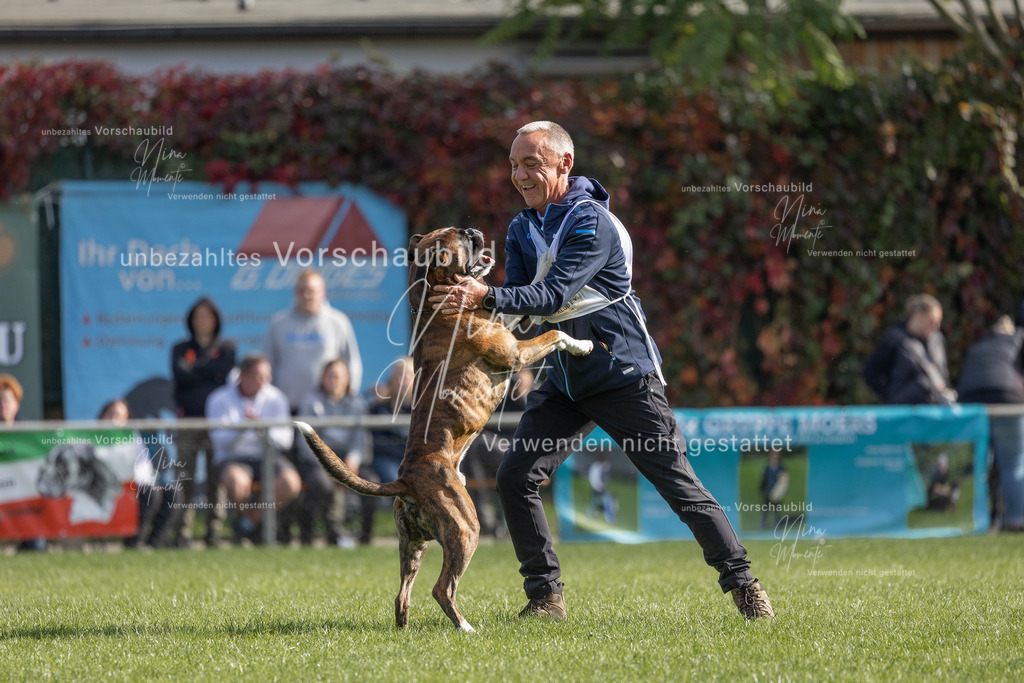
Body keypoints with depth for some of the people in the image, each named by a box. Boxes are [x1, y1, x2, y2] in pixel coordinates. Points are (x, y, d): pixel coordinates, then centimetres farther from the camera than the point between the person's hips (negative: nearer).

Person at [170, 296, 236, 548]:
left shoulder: (226, 348, 13)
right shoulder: (181, 349, 15)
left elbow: (225, 370, -6)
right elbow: (180, 375, -3)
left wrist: (195, 369, 0)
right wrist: (210, 372, -2)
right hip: (188, 419, 1)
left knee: (216, 478, -4)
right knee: (185, 478, -6)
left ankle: (214, 532, -2)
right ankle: (182, 533, -6)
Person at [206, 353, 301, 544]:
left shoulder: (275, 398, 4)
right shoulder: (219, 400, -2)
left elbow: (285, 440, -3)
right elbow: (220, 441, -10)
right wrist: (242, 427, -27)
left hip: (267, 457, 3)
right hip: (232, 459, -3)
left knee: (291, 483, -29)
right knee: (236, 481, -39)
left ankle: (250, 520, -4)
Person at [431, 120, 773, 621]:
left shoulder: (591, 222, -18)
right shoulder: (521, 230, 8)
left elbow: (554, 295, -28)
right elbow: (518, 296, -1)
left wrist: (487, 297, -39)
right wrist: (469, 296, -21)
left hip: (624, 373, -7)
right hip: (565, 380, 7)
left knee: (678, 482, -6)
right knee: (515, 477, -6)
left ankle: (741, 583, 4)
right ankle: (545, 595, 3)